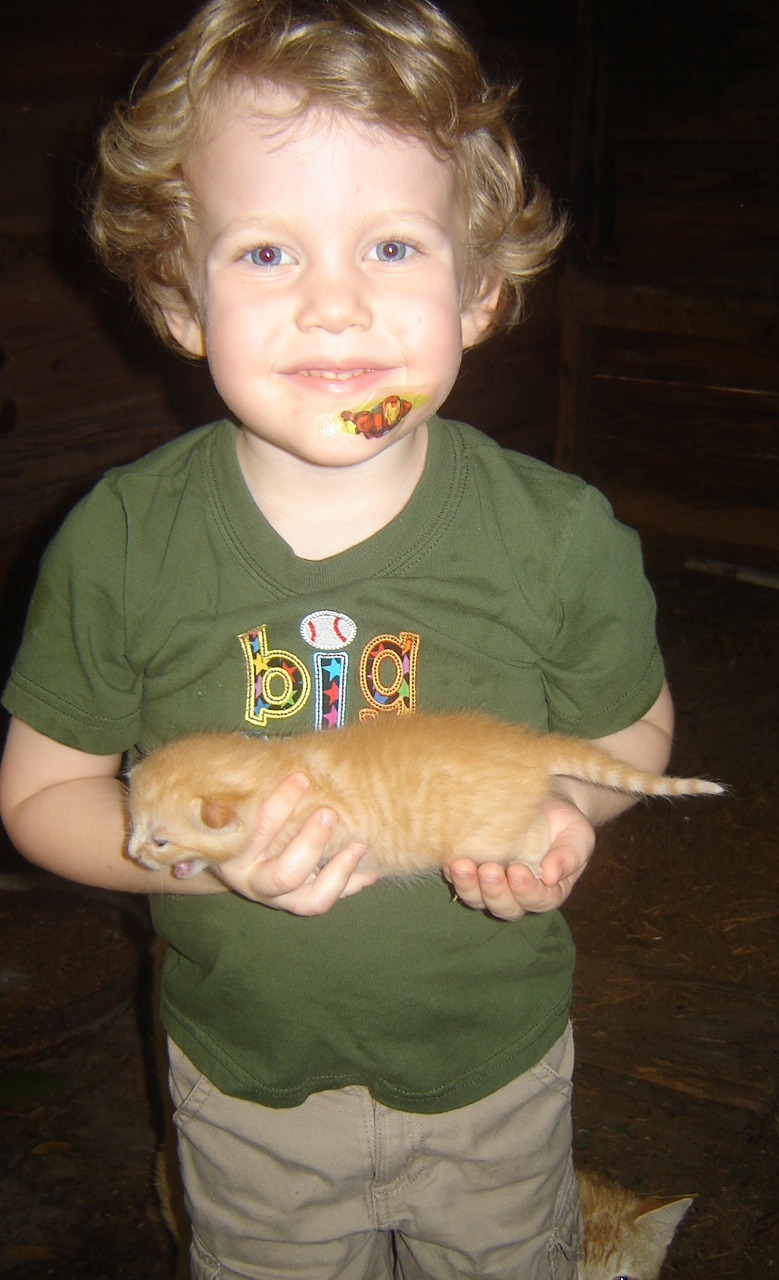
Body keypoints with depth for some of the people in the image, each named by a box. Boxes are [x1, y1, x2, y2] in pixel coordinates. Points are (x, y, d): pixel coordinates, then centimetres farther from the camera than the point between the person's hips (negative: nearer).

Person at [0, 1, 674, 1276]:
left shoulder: (560, 536, -19)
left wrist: (568, 808, -24)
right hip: (247, 1081, 0)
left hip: (498, 1067, 0)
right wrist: (203, 853, -28)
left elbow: (635, 727, -2)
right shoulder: (119, 545, -20)